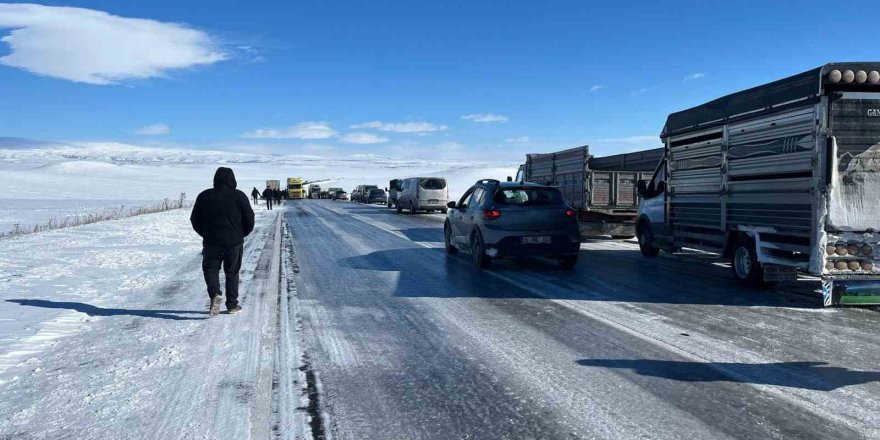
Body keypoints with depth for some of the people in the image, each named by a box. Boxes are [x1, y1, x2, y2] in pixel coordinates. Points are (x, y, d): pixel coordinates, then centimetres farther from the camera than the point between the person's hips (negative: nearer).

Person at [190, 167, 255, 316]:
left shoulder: (204, 196, 2)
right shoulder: (239, 196, -3)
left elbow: (195, 220, 6)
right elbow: (249, 220, -2)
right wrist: (241, 235, 14)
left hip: (211, 242, 1)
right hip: (234, 242, 0)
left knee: (211, 269, 13)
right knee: (232, 272, 11)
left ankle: (215, 294, -12)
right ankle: (232, 305, 14)